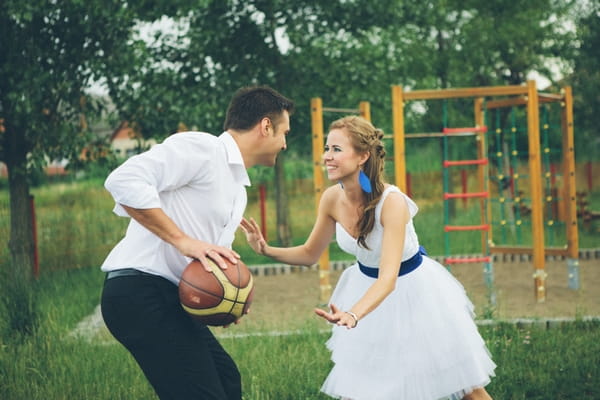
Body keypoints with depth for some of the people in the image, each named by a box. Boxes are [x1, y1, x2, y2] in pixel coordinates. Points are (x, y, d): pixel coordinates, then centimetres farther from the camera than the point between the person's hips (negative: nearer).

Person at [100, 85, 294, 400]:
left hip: (170, 300, 10)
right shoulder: (201, 148, -8)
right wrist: (182, 239, -23)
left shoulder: (237, 190, 22)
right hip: (140, 292, -10)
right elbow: (124, 180, -21)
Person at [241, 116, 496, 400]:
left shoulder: (391, 202, -32)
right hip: (369, 287, 5)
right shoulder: (332, 199, -15)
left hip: (414, 289, -4)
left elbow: (389, 277, -40)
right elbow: (310, 254, 2)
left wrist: (352, 315, -57)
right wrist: (266, 250, -16)